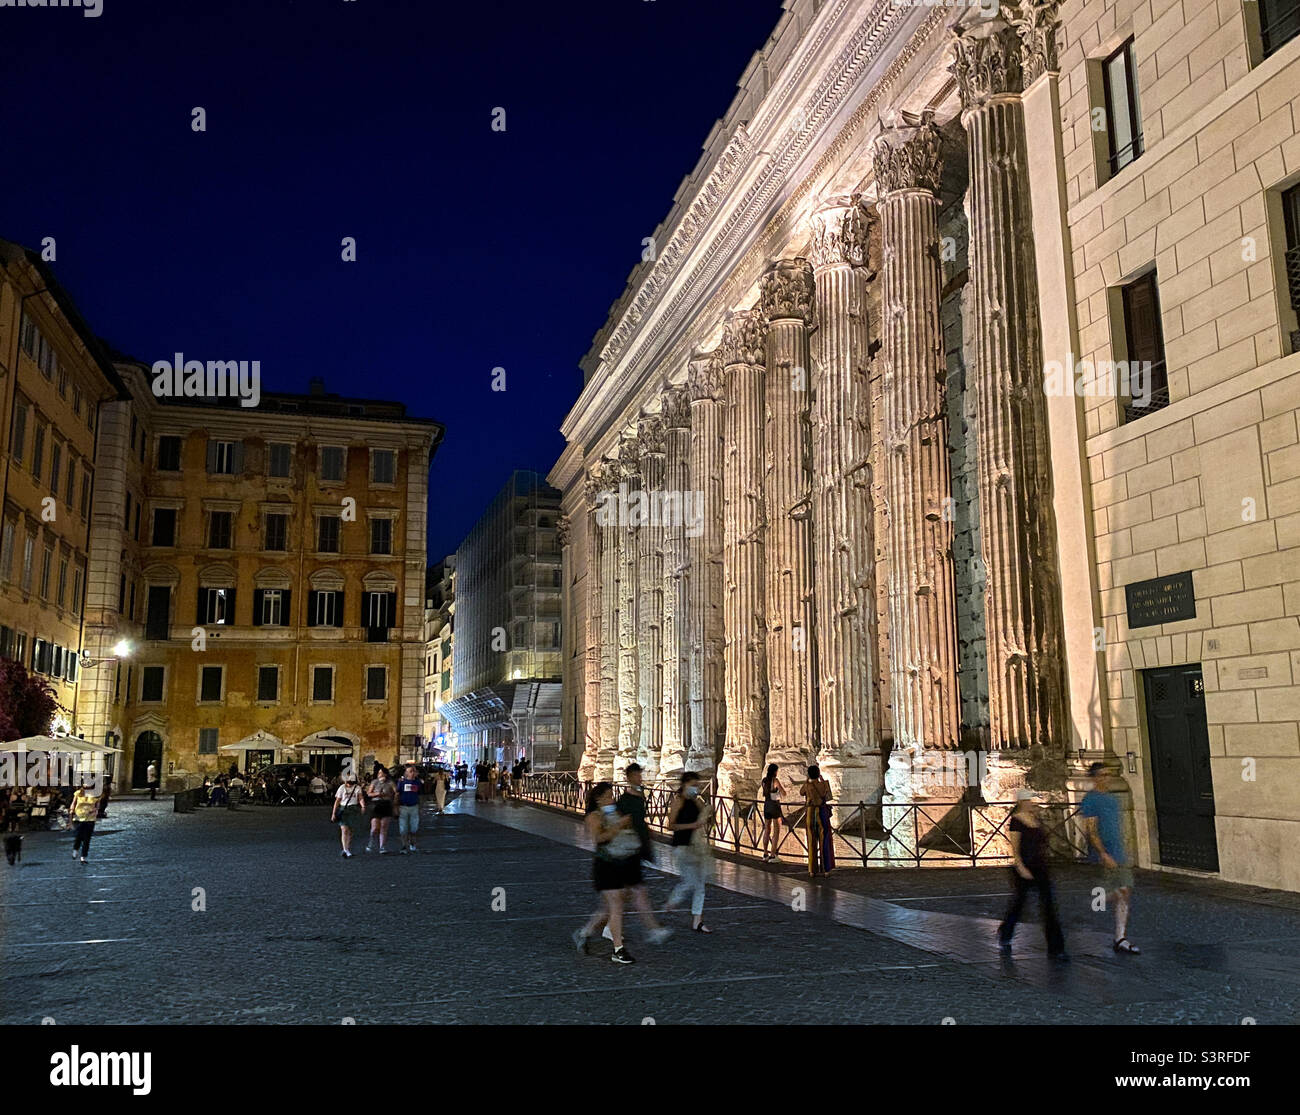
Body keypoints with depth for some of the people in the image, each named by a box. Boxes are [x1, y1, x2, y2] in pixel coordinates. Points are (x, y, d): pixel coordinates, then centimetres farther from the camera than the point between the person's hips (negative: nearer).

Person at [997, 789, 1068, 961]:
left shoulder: (1038, 818, 9)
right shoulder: (1016, 820, -11)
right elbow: (1014, 848, -14)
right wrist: (1021, 868, -22)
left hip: (1040, 868, 6)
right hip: (1024, 868, -6)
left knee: (1049, 905, -1)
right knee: (1018, 903, 9)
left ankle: (1056, 949, 1)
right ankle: (1004, 935, 33)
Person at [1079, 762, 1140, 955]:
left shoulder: (1113, 799, 16)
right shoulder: (1090, 799, -10)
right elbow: (1091, 830, -16)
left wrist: (1126, 854, 20)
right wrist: (1104, 854, -22)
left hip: (1119, 855, 8)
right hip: (1103, 857, -8)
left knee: (1125, 894, 3)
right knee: (1107, 896, -6)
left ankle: (1121, 939, 7)